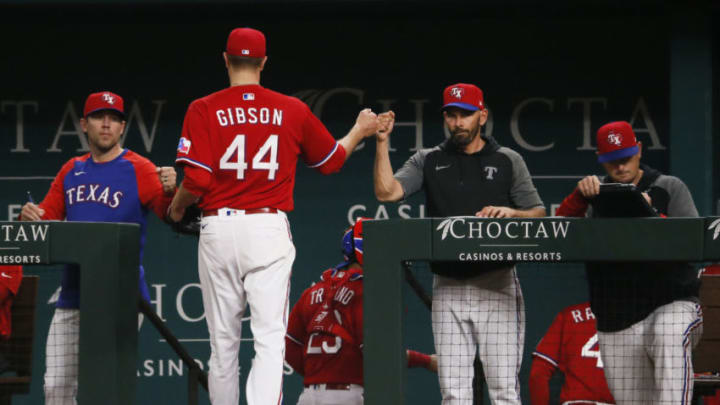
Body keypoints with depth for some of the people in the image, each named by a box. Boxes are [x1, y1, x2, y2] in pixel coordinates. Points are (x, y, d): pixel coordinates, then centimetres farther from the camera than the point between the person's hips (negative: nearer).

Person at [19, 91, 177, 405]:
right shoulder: (72, 171, 15)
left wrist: (170, 191, -34)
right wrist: (28, 217, -6)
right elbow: (47, 215, 17)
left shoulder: (139, 169, -3)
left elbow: (171, 215, -12)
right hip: (72, 294, 6)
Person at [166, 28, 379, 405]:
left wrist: (177, 207, 12)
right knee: (269, 337, -7)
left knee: (222, 342, 11)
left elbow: (197, 179, -9)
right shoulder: (292, 110, 5)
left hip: (218, 230, 0)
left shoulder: (204, 110, -1)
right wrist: (360, 131, 39)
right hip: (269, 230, 0)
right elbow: (331, 159, 19)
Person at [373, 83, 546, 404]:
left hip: (496, 286, -2)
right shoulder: (428, 161, 12)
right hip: (448, 288, 2)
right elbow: (387, 192, -3)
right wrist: (383, 143, -10)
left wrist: (510, 212, -14)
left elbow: (539, 215, 6)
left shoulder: (507, 161, 10)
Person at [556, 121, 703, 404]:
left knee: (670, 338, -37)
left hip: (673, 305, -4)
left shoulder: (670, 188, 6)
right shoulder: (595, 195, 12)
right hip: (616, 324, 4)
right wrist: (580, 194, -21)